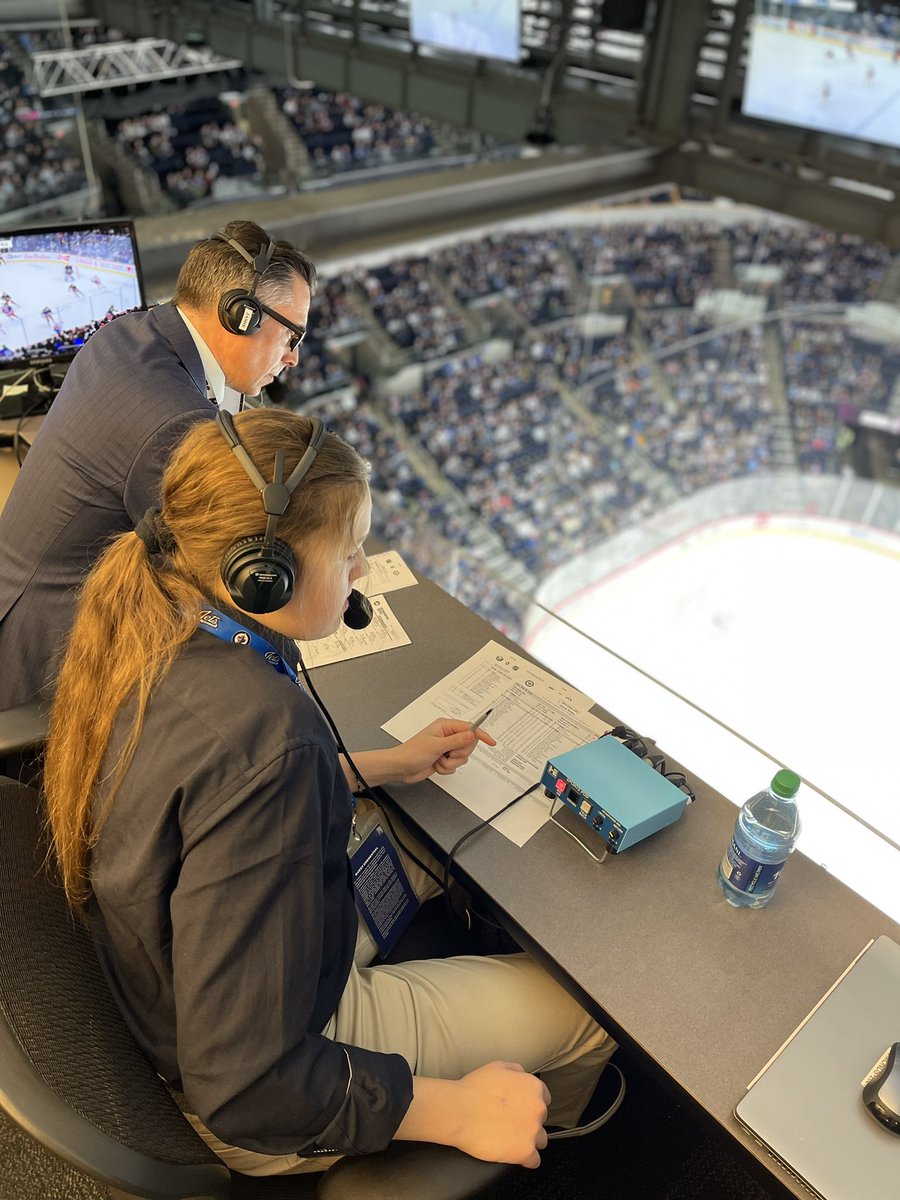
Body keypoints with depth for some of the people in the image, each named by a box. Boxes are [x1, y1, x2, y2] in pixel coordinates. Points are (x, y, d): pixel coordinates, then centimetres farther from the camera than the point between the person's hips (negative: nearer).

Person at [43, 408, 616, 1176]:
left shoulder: (150, 625, -12)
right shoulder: (261, 736, -40)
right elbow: (246, 1091, -35)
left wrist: (388, 764, 9)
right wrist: (457, 1112, -22)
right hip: (260, 1100, -7)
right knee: (594, 1001, 7)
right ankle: (548, 1137, 41)